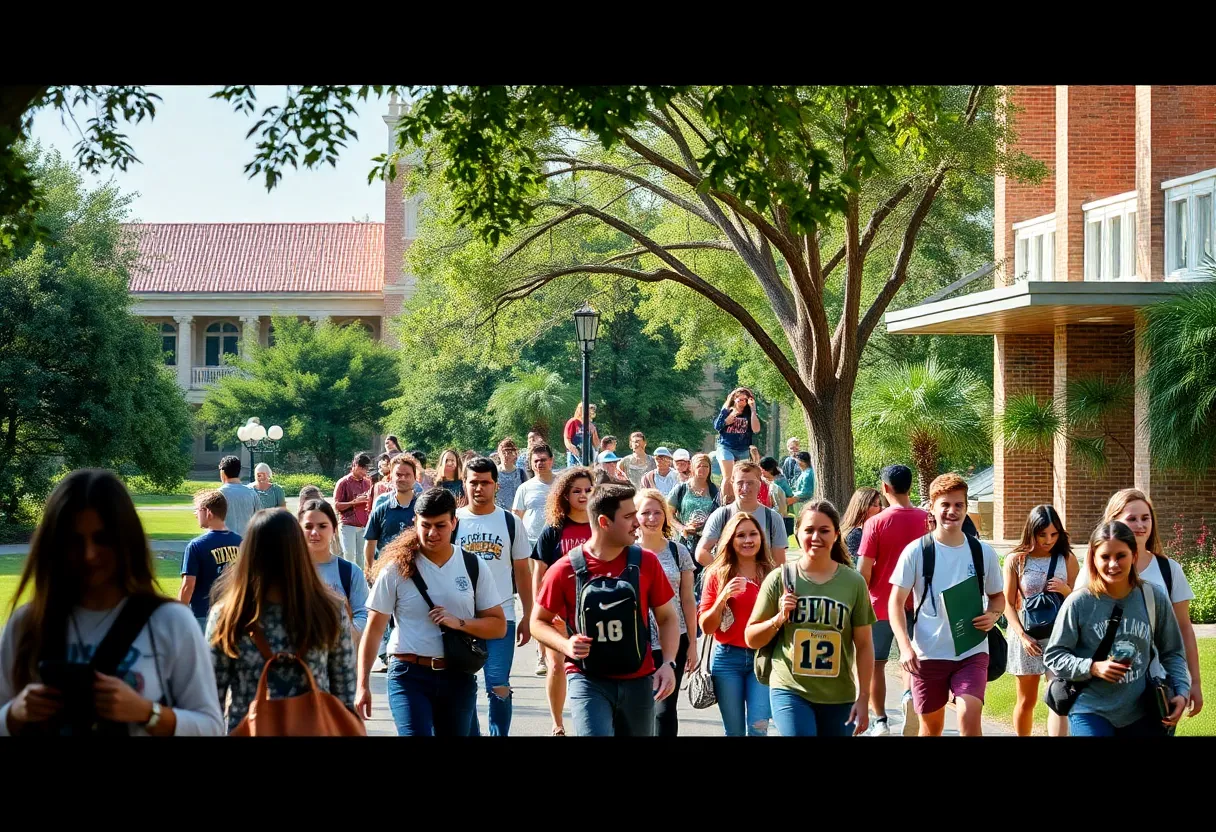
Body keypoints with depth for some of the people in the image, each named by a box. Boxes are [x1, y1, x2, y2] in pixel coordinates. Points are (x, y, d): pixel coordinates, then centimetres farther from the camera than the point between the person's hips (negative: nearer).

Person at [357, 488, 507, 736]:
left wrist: (459, 623, -13)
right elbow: (374, 630, -1)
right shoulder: (396, 569, -4)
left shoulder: (473, 567, 3)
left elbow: (498, 626, 5)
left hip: (459, 678, 3)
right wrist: (363, 685, -7)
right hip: (409, 676, -3)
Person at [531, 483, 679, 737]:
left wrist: (668, 663, -9)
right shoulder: (565, 570, -8)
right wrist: (565, 645, -16)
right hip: (588, 680, -3)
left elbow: (667, 618, 6)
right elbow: (538, 622, 4)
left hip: (638, 681, 3)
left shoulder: (646, 562, -3)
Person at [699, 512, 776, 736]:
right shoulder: (717, 574, 1)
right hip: (728, 657, 1)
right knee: (734, 731, 6)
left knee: (758, 728, -10)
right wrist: (723, 598, -14)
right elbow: (706, 627, 0)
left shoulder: (772, 574, 1)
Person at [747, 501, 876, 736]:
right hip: (790, 692, -2)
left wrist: (863, 698, 1)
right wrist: (778, 619, -12)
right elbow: (751, 639, 6)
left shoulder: (854, 582, 2)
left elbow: (864, 645, 4)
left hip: (839, 698, 2)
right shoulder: (779, 579, 0)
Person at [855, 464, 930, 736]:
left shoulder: (876, 523, -12)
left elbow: (863, 570, -13)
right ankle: (910, 693, -14)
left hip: (881, 603, -3)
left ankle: (880, 721, 11)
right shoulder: (926, 520, -3)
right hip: (915, 602, 3)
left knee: (875, 663, 12)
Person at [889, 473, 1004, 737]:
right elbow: (896, 602, -5)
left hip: (972, 652, 0)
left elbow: (998, 596, 15)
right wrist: (905, 646, -19)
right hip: (928, 654, 0)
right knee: (931, 726, 12)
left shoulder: (983, 552, 1)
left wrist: (992, 615, -9)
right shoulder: (916, 551, -6)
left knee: (969, 717, -19)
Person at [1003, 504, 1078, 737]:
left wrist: (1066, 591, -15)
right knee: (1026, 701, 11)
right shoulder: (1016, 559, -1)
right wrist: (1022, 636, -12)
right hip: (1027, 636, 0)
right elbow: (1008, 604, -1)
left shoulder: (1067, 559, 1)